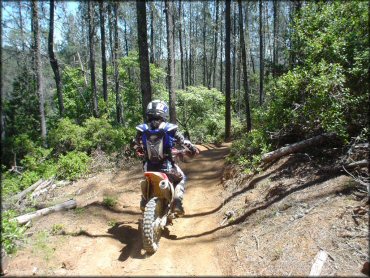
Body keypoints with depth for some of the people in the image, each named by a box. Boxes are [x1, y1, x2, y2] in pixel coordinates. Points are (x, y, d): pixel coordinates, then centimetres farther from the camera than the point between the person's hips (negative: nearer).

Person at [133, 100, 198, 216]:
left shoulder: (142, 129, -2)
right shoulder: (170, 129, -9)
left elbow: (136, 145, 13)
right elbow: (183, 141, 0)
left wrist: (140, 152, 35)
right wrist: (194, 149, 19)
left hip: (149, 166, 3)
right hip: (166, 166, -3)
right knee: (181, 178, 25)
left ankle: (144, 200, 29)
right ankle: (177, 203, 7)